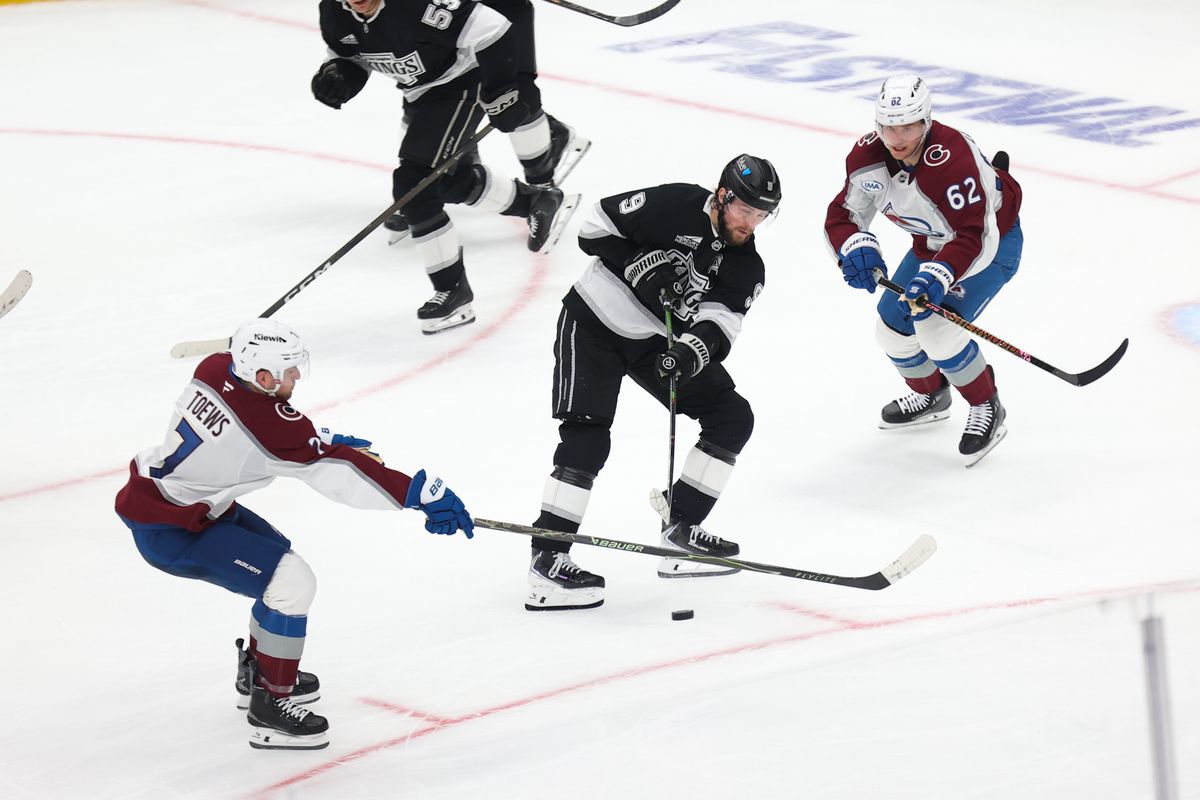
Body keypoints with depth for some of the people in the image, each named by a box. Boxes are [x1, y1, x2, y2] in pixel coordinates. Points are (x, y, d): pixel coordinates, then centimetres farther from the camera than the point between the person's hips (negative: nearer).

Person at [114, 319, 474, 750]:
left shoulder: (216, 369, -4)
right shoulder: (263, 420, -27)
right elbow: (338, 473, -27)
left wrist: (326, 439, 14)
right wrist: (425, 493, -26)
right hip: (167, 531, -10)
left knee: (278, 559, 23)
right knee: (292, 581, -13)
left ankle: (258, 671, 39)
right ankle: (269, 707, -6)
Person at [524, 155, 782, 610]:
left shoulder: (746, 269, -4)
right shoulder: (673, 206, -19)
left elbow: (719, 322, -16)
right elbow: (595, 227, -14)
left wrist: (694, 351, -36)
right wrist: (641, 266, -25)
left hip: (660, 341, 6)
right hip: (595, 320, -6)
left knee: (733, 418, 1)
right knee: (587, 437, -19)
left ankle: (680, 525, 8)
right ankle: (547, 562, -19)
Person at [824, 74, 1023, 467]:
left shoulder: (951, 158, -39)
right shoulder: (867, 156, -18)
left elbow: (973, 237, -41)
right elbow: (841, 216, -13)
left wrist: (939, 276, -55)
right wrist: (856, 248, -34)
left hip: (992, 238, -8)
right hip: (932, 242, 8)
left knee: (937, 326, -23)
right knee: (893, 325, 8)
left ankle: (987, 408, -2)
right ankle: (931, 396, 37)